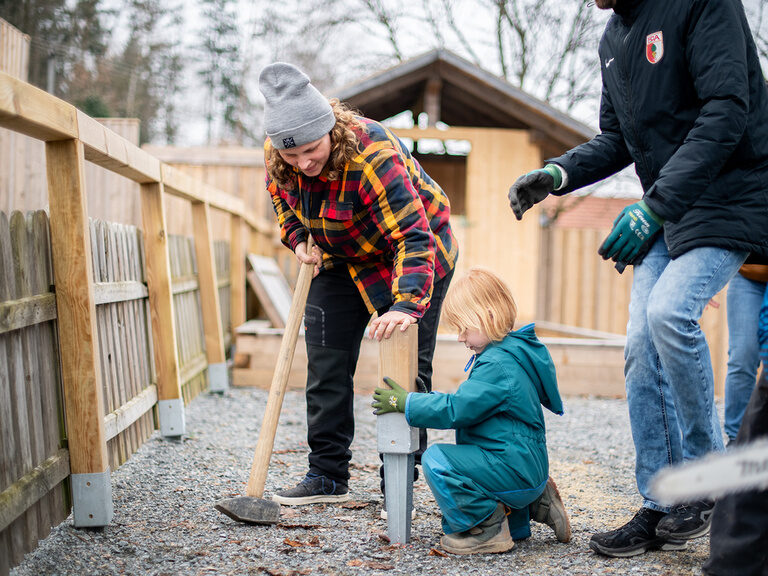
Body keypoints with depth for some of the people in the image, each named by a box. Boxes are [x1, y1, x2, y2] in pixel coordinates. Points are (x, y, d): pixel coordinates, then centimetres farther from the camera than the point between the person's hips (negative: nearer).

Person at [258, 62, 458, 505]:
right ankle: (328, 477, 13)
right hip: (344, 260, 6)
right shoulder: (278, 156, -17)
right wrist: (299, 239, -9)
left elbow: (414, 236, -41)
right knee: (326, 362, 3)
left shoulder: (371, 155, -37)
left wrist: (407, 303, -53)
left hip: (415, 253, -6)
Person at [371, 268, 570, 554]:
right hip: (526, 467, 11)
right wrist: (426, 400, 11)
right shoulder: (507, 353, 13)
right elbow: (468, 401, 19)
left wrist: (406, 403, -15)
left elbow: (456, 410, -23)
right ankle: (532, 505, 16)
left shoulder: (500, 365, -20)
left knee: (437, 460, -22)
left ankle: (488, 530, -10)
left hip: (514, 467, -11)